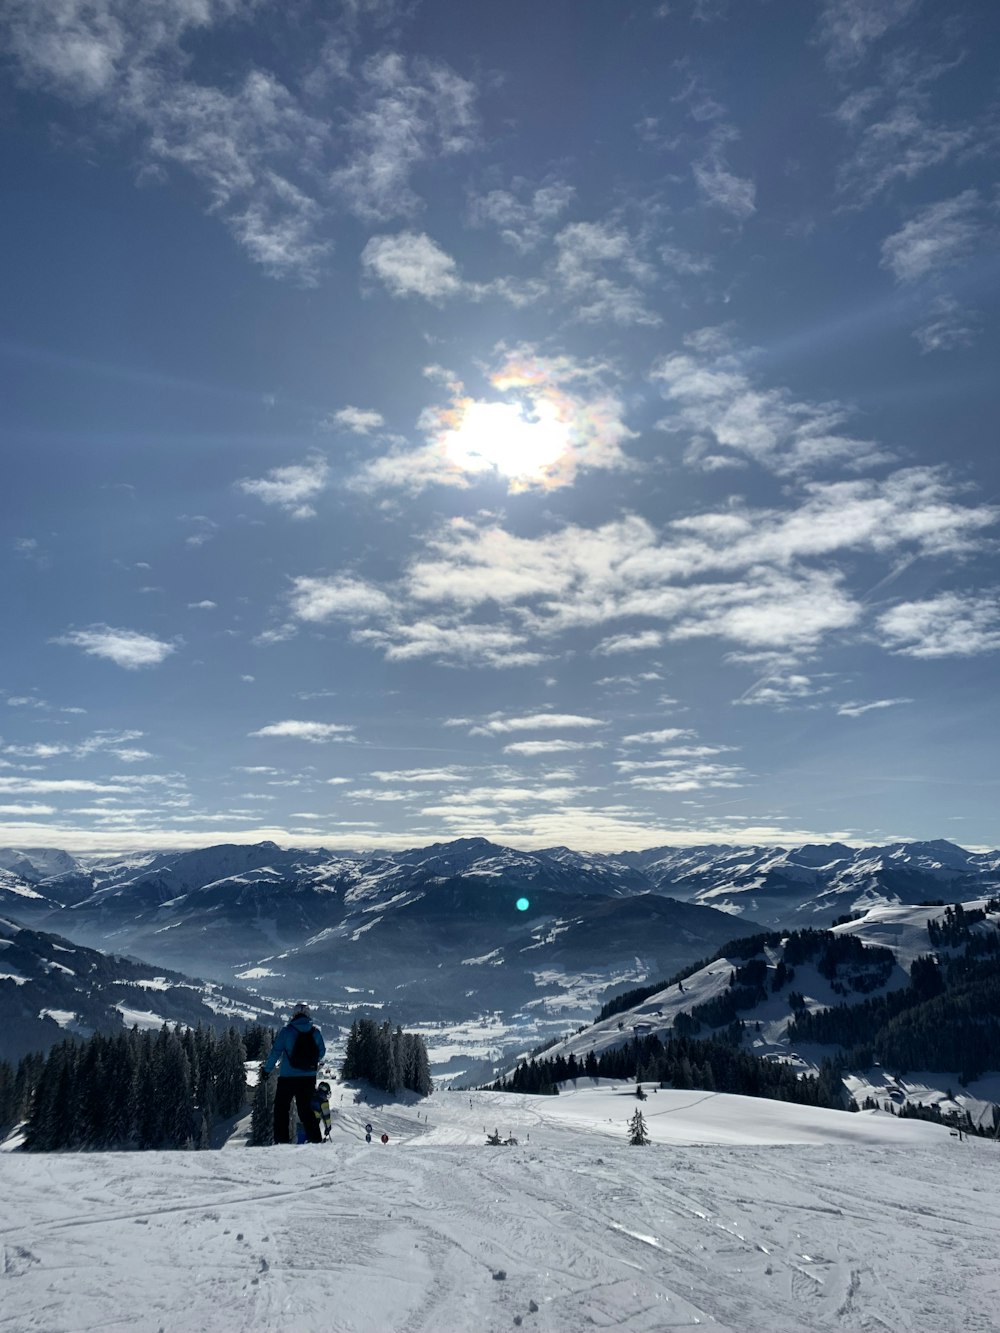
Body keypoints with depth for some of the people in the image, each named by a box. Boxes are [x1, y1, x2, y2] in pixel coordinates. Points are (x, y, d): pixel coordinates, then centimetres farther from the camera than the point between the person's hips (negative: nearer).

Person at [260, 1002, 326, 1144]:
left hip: (287, 1077, -3)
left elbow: (276, 1051, -7)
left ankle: (281, 1140, 5)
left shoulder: (287, 1030, -8)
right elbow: (322, 1052, 10)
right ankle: (316, 1139, 10)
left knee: (281, 1108, 11)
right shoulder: (315, 1031, 1)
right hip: (309, 1078, 3)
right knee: (306, 1109, 15)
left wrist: (266, 1069, 6)